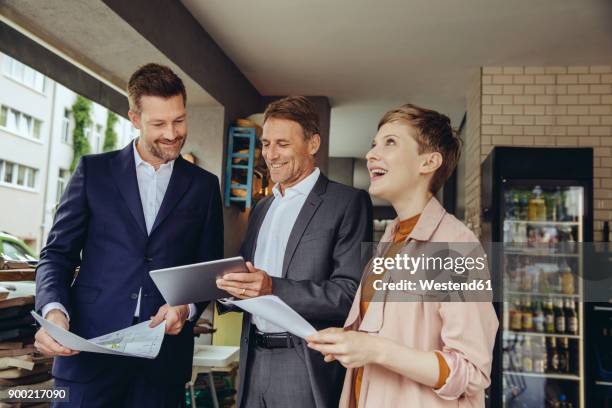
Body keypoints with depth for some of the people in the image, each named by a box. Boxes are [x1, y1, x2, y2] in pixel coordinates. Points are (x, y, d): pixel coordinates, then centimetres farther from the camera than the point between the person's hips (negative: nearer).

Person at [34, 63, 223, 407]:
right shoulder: (93, 170, 4)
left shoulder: (204, 185, 7)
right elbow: (58, 254, 3)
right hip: (88, 350, -1)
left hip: (165, 355, 1)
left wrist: (187, 308, -11)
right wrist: (54, 311, -14)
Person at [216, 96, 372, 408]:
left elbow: (351, 293, -16)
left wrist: (273, 289, -24)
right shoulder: (262, 208, 13)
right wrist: (230, 286, -3)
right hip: (253, 364, 6)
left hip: (309, 370, -5)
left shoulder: (348, 202, -8)